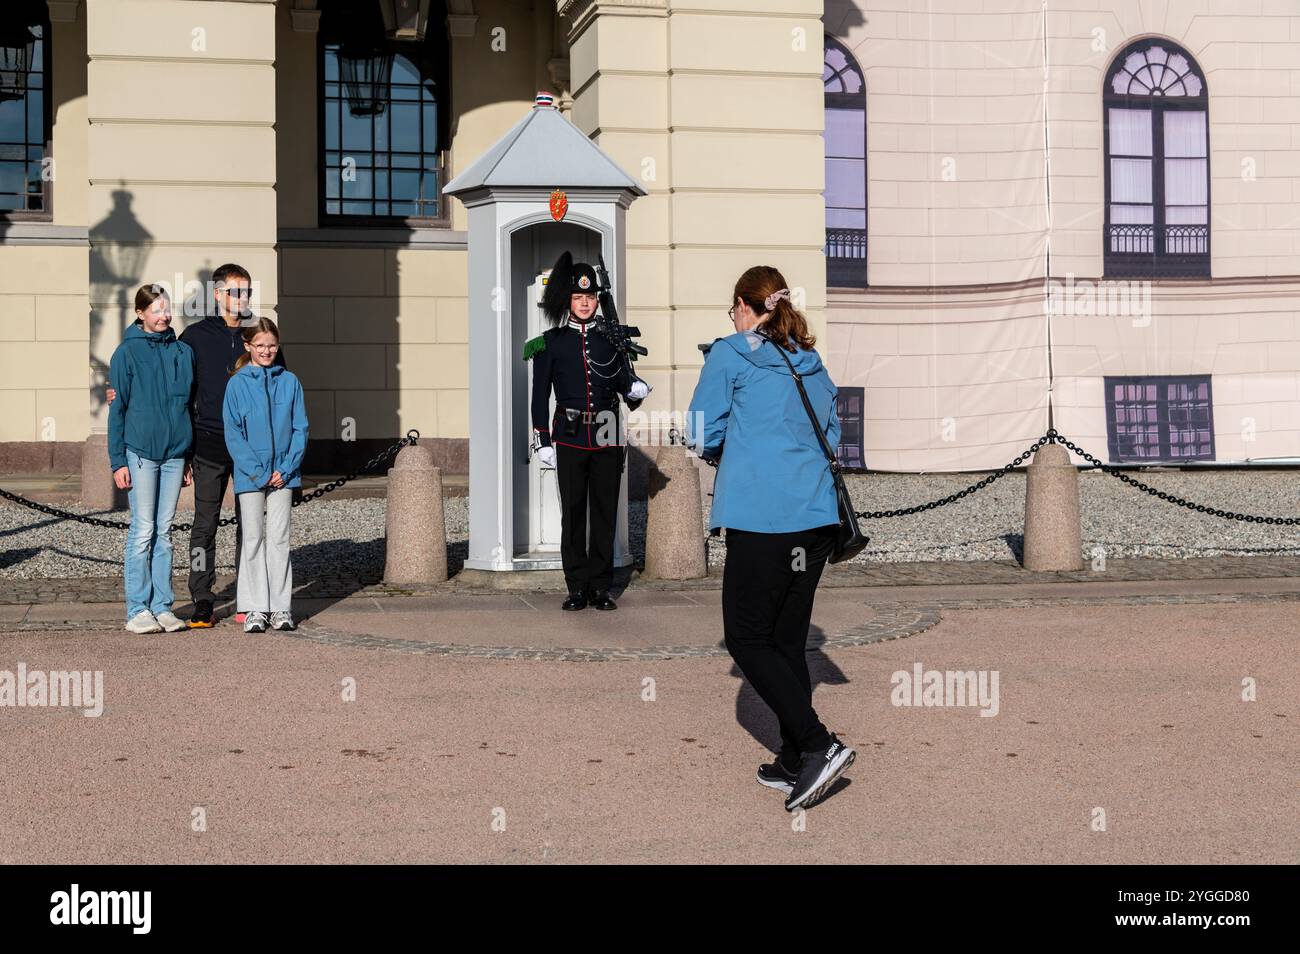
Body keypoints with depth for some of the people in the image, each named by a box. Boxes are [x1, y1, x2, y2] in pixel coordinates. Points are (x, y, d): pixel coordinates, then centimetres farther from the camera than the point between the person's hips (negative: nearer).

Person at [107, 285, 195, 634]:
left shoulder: (183, 352, 10)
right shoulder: (127, 353, -3)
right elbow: (117, 409, -2)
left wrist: (189, 458, 13)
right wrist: (117, 461, -7)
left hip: (175, 452, 4)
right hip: (140, 451, -4)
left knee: (164, 532, 8)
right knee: (143, 531, -3)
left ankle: (162, 606, 12)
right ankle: (138, 609, 2)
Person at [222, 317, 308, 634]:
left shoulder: (289, 382, 4)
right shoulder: (238, 383, -2)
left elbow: (300, 428, 4)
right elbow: (233, 433, -5)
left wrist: (287, 468, -7)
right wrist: (256, 471, -12)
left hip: (283, 474, 1)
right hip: (249, 474, -1)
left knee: (279, 538, 3)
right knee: (253, 538, 2)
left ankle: (280, 607, 7)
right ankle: (256, 608, 6)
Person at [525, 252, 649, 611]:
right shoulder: (551, 342, 3)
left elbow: (625, 379, 11)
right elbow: (540, 395, 3)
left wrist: (635, 389, -13)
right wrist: (543, 442, -2)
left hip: (606, 436, 2)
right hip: (570, 436, -2)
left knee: (605, 512, 4)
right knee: (573, 514, 2)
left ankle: (601, 587, 11)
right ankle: (578, 588, 8)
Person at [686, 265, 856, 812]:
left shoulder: (729, 355, 0)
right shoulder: (813, 366, 18)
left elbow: (702, 434, 1)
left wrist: (725, 455, 21)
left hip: (760, 519, -7)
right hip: (816, 517, 7)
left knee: (748, 639, 1)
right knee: (789, 640, 13)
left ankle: (819, 746, -10)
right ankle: (795, 764, 16)